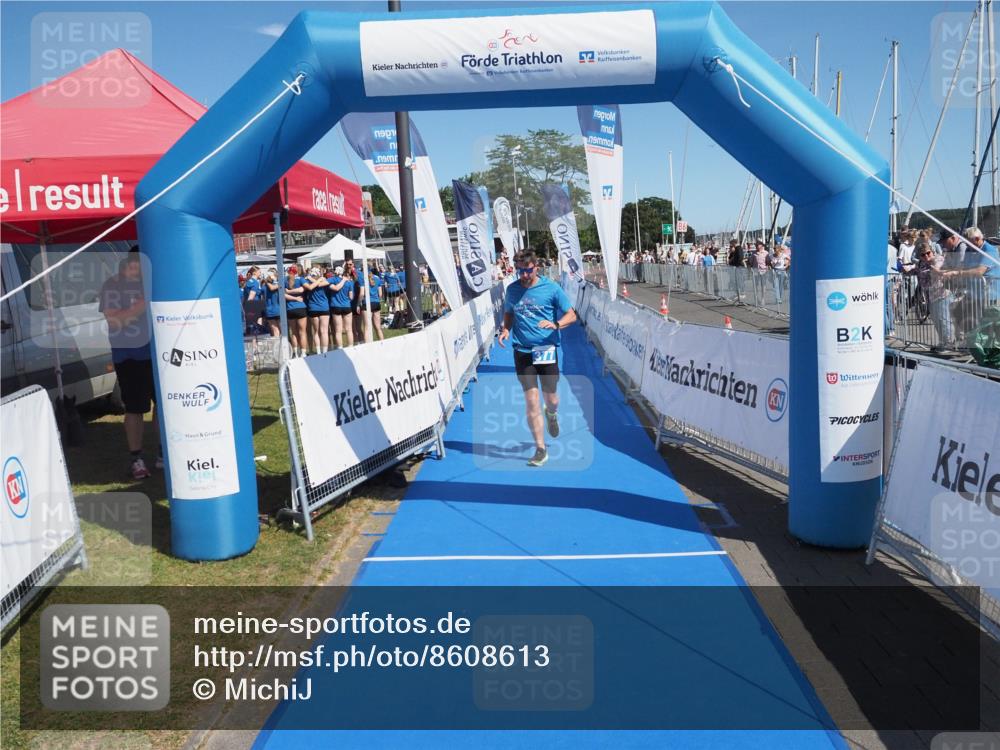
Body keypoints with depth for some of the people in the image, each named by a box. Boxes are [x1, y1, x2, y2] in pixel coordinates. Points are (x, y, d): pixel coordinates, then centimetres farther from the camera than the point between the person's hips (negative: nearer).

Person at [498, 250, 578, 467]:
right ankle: (540, 449, 7)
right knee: (531, 401, -2)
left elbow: (571, 315, -2)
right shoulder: (512, 290, 5)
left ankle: (552, 415, 48)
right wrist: (506, 330, -2)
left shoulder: (551, 288, -5)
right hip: (522, 352, 2)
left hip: (547, 350, -1)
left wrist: (555, 324, -22)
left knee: (550, 398, 9)